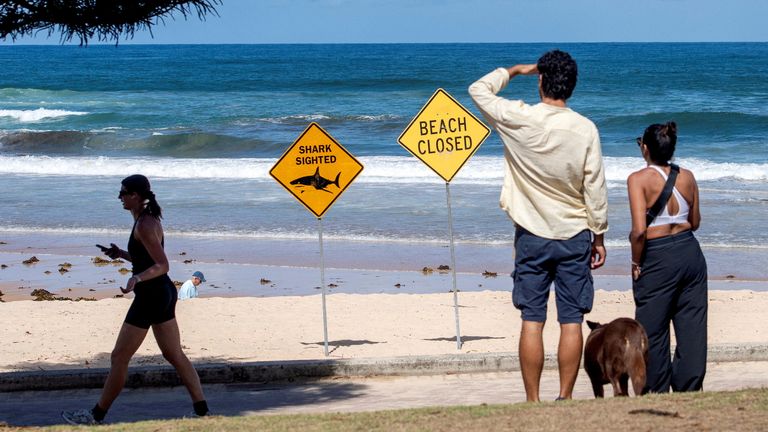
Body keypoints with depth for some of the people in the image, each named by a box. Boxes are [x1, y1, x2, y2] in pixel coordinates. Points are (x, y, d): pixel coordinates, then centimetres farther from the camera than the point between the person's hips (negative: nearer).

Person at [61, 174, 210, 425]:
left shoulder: (144, 226, -18)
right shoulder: (148, 220, 13)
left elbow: (162, 265, -23)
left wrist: (136, 278, -37)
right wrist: (121, 254, 13)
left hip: (150, 296, -10)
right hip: (164, 293, 10)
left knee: (119, 357, 0)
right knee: (174, 355, 13)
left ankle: (97, 415, 8)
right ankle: (202, 410, 11)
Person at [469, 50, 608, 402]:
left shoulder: (517, 119, -10)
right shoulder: (585, 129, -7)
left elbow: (479, 89, 8)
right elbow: (595, 188, -3)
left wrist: (515, 70, 20)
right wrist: (599, 236, 7)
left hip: (532, 236, 0)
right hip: (575, 236, 0)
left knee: (532, 321, 2)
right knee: (571, 321, 3)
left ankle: (532, 402, 2)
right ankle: (565, 399, 4)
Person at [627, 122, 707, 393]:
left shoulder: (639, 179, -12)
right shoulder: (687, 177, 3)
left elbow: (639, 230, -19)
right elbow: (695, 222, 12)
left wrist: (636, 263, -7)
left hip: (657, 258, -5)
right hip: (690, 252, 5)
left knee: (653, 331, 8)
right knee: (692, 326, 10)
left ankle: (656, 393, 14)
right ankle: (689, 389, 13)